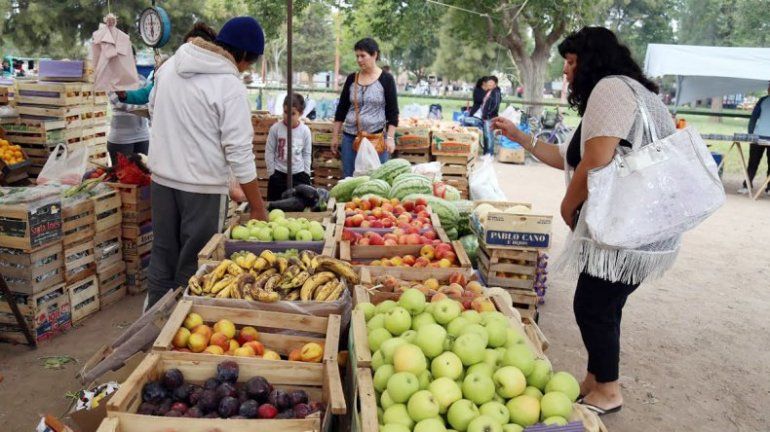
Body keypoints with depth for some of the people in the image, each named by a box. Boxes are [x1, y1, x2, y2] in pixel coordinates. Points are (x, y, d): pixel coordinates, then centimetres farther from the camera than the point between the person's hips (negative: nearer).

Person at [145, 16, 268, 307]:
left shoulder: (170, 65, 4)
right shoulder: (229, 85, -16)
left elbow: (153, 107, 19)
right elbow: (239, 151, -18)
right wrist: (258, 208, -12)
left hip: (162, 177, 7)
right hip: (203, 185, -7)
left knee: (163, 255, 18)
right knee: (193, 264, 7)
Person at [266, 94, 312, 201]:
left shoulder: (305, 131, -5)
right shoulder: (275, 128, -8)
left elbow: (307, 154, 3)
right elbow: (269, 152, -2)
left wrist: (306, 174, 1)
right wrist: (272, 172, -3)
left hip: (299, 174, 1)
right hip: (278, 174, -1)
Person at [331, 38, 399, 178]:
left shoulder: (386, 79, -3)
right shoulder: (351, 79, 7)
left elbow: (393, 112, -3)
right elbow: (341, 109, 12)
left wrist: (390, 137, -12)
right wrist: (335, 136, 9)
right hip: (350, 137, 4)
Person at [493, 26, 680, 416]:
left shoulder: (609, 88, -13)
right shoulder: (625, 92, 22)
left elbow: (596, 165, -23)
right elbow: (569, 159, 24)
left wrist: (568, 205, -5)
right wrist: (519, 137, 23)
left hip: (627, 232, -10)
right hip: (632, 230, 10)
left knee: (592, 308, 3)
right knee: (601, 307, 17)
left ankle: (607, 391, 20)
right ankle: (595, 381, 31)